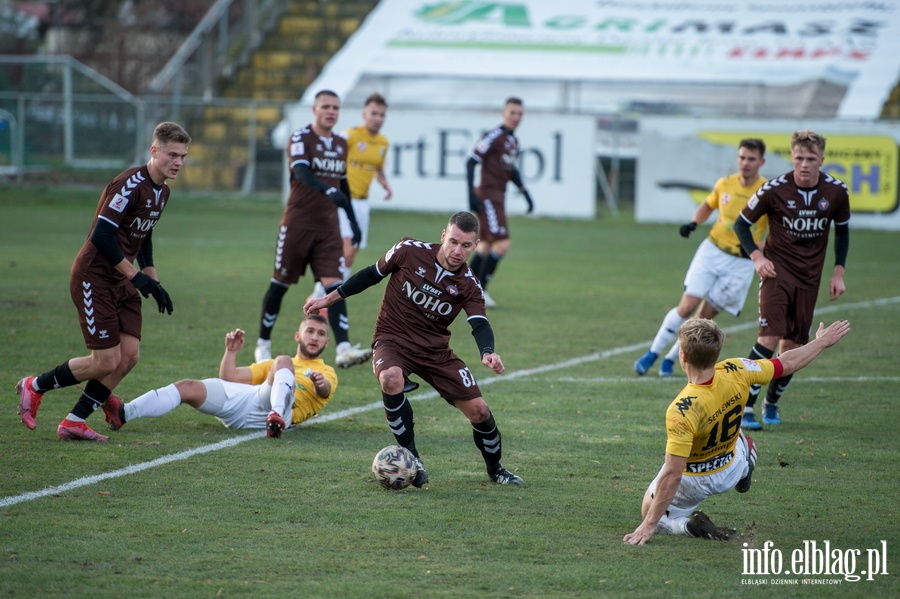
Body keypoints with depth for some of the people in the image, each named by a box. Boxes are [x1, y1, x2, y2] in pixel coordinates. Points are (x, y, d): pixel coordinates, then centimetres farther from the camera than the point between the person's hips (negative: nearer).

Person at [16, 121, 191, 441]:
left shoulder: (162, 191, 8)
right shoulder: (131, 184, -22)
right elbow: (101, 235, -26)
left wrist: (153, 282, 14)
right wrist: (137, 276, -23)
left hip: (121, 282, 9)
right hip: (93, 279, -9)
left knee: (129, 355, -2)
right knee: (107, 361, -9)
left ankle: (74, 422, 8)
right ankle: (34, 387, 13)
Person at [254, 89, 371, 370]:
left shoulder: (341, 144, 12)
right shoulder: (301, 137, -8)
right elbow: (301, 172, -26)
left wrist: (353, 221, 22)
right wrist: (328, 190, -43)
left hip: (328, 227, 5)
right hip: (297, 223, -5)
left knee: (334, 284, -10)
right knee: (280, 284, 6)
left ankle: (343, 349, -21)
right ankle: (263, 344, 21)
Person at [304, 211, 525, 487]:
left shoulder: (468, 285, -9)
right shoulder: (410, 251, -13)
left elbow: (479, 324, -21)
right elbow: (372, 274, 2)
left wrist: (488, 353, -44)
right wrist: (329, 298, 7)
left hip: (436, 350, 2)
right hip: (392, 340, -2)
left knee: (478, 410, -3)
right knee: (391, 380, -37)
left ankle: (496, 469, 26)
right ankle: (411, 456, -20)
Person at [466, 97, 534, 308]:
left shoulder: (513, 141, 13)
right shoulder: (495, 136, -13)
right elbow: (471, 162, -15)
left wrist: (526, 194, 21)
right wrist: (472, 194, -20)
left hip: (497, 198, 9)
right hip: (487, 196, -9)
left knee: (486, 245, 15)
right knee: (502, 244, -15)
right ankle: (479, 290, -8)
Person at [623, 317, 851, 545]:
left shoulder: (681, 411, -42)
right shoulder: (735, 372, -29)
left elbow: (672, 475, -38)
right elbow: (788, 363, -11)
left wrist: (648, 526, -30)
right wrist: (822, 341, 8)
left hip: (692, 481, -6)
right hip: (731, 470, 6)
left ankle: (689, 525, -7)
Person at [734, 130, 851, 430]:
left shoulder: (836, 191, -5)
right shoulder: (774, 189, -14)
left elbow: (842, 231, 12)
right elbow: (741, 223, -2)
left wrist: (838, 273, 5)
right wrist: (756, 256, -17)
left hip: (810, 276, 3)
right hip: (777, 270, -3)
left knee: (793, 343, 5)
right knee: (770, 335, -18)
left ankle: (771, 402, 26)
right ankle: (747, 405, -13)